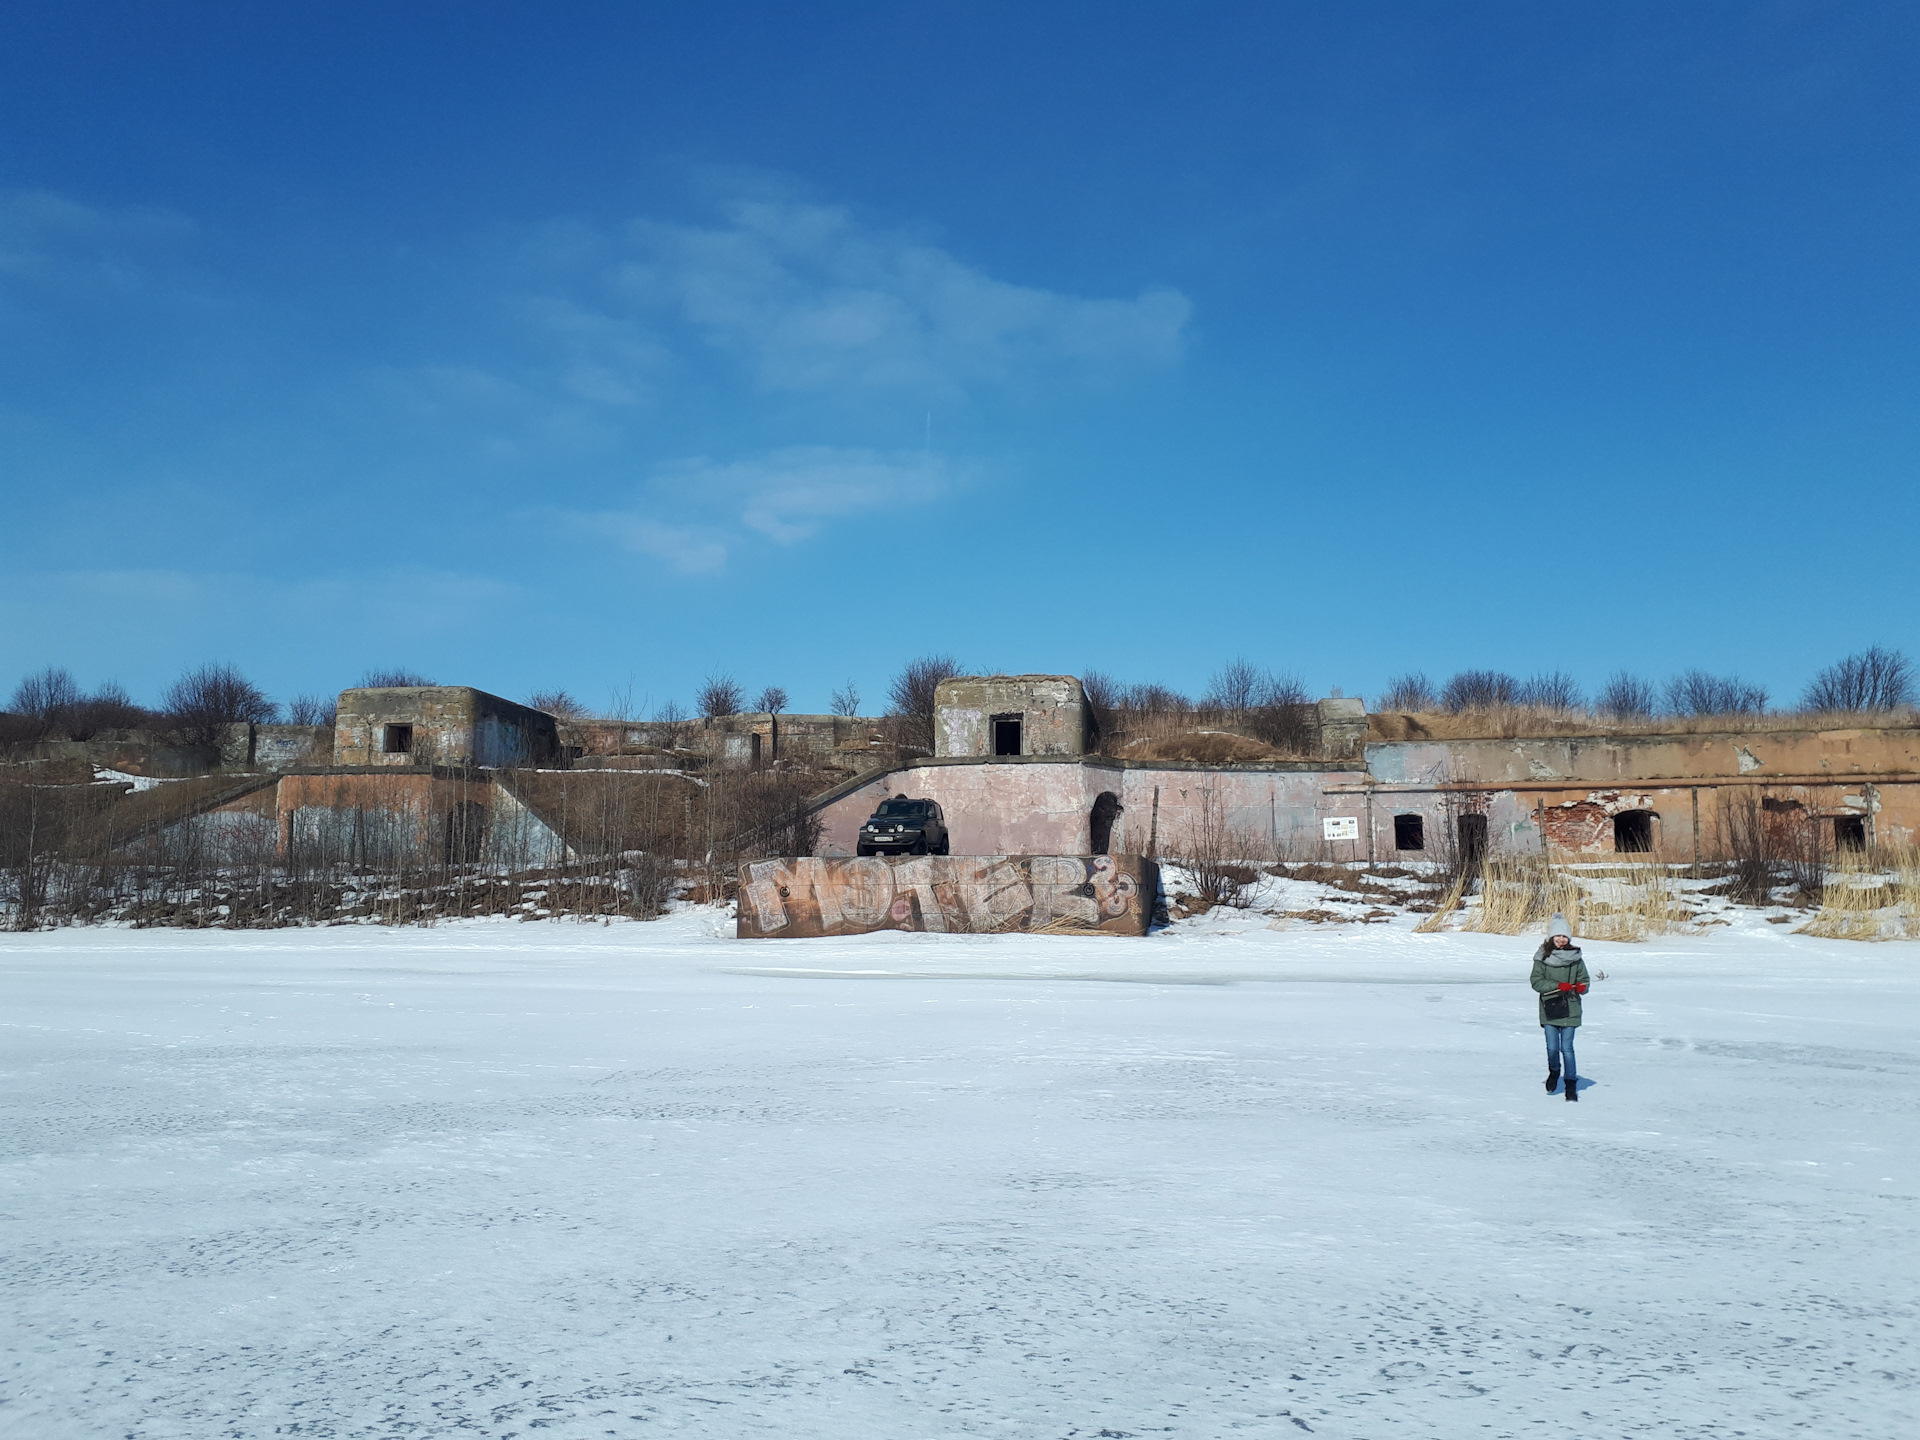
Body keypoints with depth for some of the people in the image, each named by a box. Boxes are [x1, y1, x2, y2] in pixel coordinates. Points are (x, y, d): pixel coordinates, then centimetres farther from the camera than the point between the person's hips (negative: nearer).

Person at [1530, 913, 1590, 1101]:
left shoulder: (1576, 958, 4)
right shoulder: (1542, 958, -1)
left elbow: (1584, 980, 11)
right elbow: (1536, 982, -5)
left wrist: (1581, 987, -12)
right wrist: (1558, 985, -17)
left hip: (1570, 1009, 0)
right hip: (1549, 1009, 0)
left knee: (1567, 1048, -2)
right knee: (1552, 1047, -2)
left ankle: (1571, 1085, 10)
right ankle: (1554, 1071, 29)